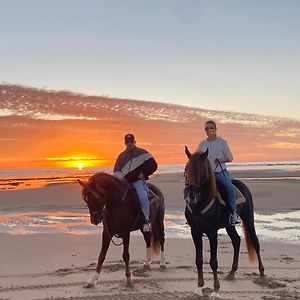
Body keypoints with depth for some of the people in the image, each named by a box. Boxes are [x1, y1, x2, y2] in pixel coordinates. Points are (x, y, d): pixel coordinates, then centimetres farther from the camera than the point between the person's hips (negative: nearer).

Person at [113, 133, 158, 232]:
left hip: (138, 180, -4)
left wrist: (144, 174, -5)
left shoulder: (142, 153, 6)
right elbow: (116, 169, 20)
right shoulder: (121, 156, 17)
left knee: (143, 197, -30)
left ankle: (146, 221, -20)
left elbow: (153, 165, 5)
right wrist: (121, 177, 0)